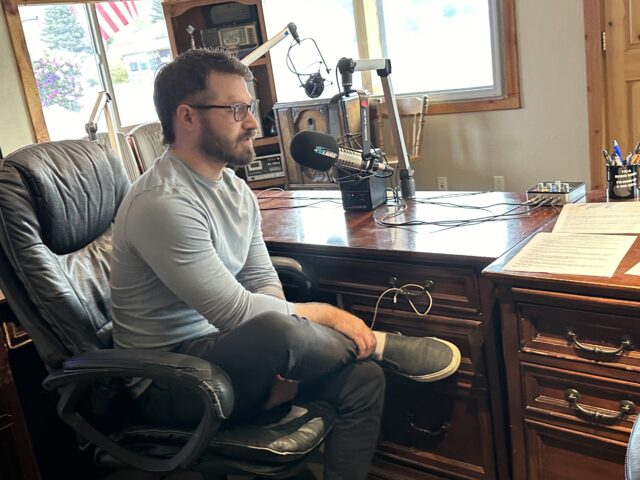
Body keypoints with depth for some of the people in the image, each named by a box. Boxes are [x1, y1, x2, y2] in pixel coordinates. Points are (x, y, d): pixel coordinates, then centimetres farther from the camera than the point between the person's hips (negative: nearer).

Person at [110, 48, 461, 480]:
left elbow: (265, 285, 5)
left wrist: (282, 361, -12)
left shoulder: (236, 190, 4)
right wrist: (326, 314, -13)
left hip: (225, 350, 8)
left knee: (363, 378, -6)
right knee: (274, 330, -37)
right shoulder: (163, 204, -24)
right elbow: (238, 313, -25)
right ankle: (380, 345, -7)